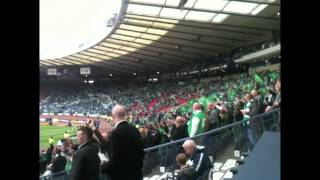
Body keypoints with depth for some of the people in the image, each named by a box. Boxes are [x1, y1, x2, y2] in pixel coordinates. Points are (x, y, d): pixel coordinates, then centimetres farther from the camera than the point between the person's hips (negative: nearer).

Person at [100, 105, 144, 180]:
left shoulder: (116, 132, -21)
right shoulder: (135, 130, 2)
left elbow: (115, 160, -22)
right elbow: (140, 151, 10)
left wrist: (102, 167, -4)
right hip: (135, 174, 7)